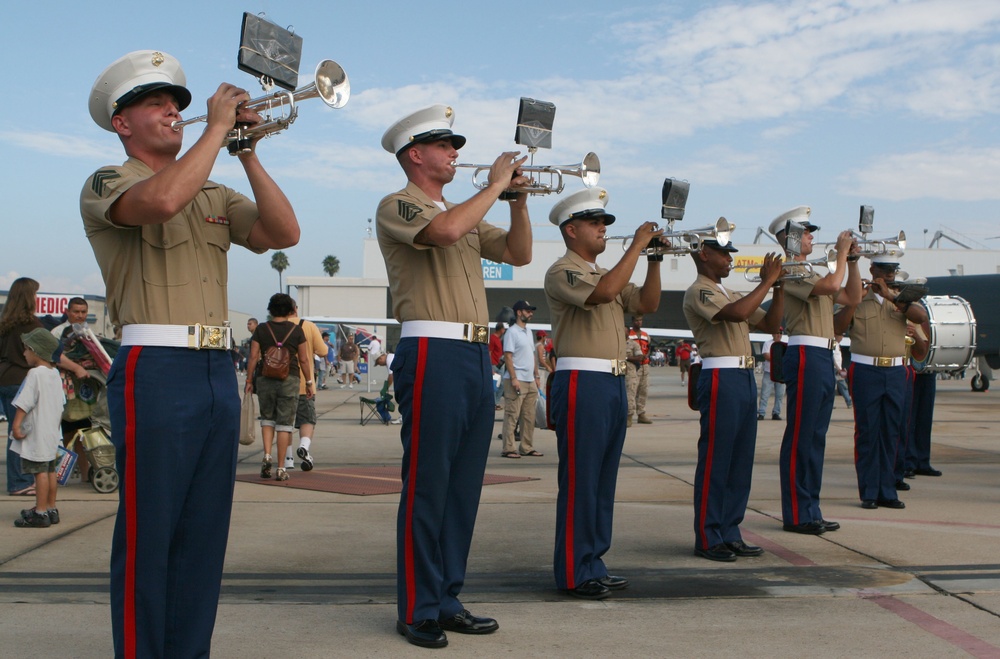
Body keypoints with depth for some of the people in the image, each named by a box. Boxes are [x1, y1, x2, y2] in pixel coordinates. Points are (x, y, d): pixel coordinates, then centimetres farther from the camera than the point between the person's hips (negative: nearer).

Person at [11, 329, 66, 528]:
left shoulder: (35, 374, -15)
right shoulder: (55, 374, 11)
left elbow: (24, 403, -19)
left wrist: (16, 424, -15)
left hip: (36, 434, -9)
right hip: (52, 433, 9)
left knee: (39, 472, -7)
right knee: (50, 471, 13)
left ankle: (40, 512, -5)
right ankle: (51, 509, 19)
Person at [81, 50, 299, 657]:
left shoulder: (215, 196, 20)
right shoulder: (107, 185, 1)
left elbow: (284, 233, 5)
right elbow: (162, 199, -23)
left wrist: (249, 154, 1)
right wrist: (218, 127, -13)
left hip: (219, 372, 6)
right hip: (155, 371, -6)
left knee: (205, 529, 9)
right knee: (148, 531, -3)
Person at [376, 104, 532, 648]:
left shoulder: (465, 213, 23)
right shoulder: (397, 207, -2)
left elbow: (519, 253, 20)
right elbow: (445, 231, -23)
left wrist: (518, 200, 7)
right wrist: (495, 185, -11)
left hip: (476, 357, 8)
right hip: (433, 354, -8)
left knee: (463, 486, 10)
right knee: (426, 485, -5)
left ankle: (447, 599, 18)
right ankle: (416, 609, 3)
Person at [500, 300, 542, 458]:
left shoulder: (528, 332, 17)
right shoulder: (512, 332, -8)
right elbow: (507, 356, -13)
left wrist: (536, 376, 16)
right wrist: (514, 378, -19)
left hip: (530, 381, 8)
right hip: (516, 381, -8)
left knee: (529, 417, 9)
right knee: (512, 416, -6)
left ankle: (527, 447, 15)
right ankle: (508, 449, -5)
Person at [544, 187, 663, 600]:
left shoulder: (605, 272, 22)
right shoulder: (563, 272, -7)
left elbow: (647, 304, 14)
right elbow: (604, 292, -25)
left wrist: (654, 259, 4)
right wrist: (636, 245, -18)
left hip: (614, 384, 9)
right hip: (581, 383, -9)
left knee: (603, 481, 11)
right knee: (579, 480, -6)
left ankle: (593, 564, 19)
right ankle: (574, 573, 0)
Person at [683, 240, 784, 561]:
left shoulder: (729, 293, 22)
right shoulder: (698, 292, -7)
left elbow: (771, 324, 19)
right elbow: (738, 313, -24)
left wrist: (779, 287, 7)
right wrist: (767, 281, -14)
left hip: (744, 378, 9)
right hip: (721, 378, -9)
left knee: (741, 460, 10)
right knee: (715, 460, -5)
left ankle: (729, 533, 17)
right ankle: (707, 538, 1)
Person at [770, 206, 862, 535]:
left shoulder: (811, 273, 22)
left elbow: (852, 297, 20)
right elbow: (830, 286, -23)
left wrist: (852, 260, 12)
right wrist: (841, 252, -10)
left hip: (823, 358, 10)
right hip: (805, 357, -10)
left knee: (816, 437, 11)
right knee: (799, 437, -6)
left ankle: (810, 510, 17)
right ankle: (795, 515, -3)